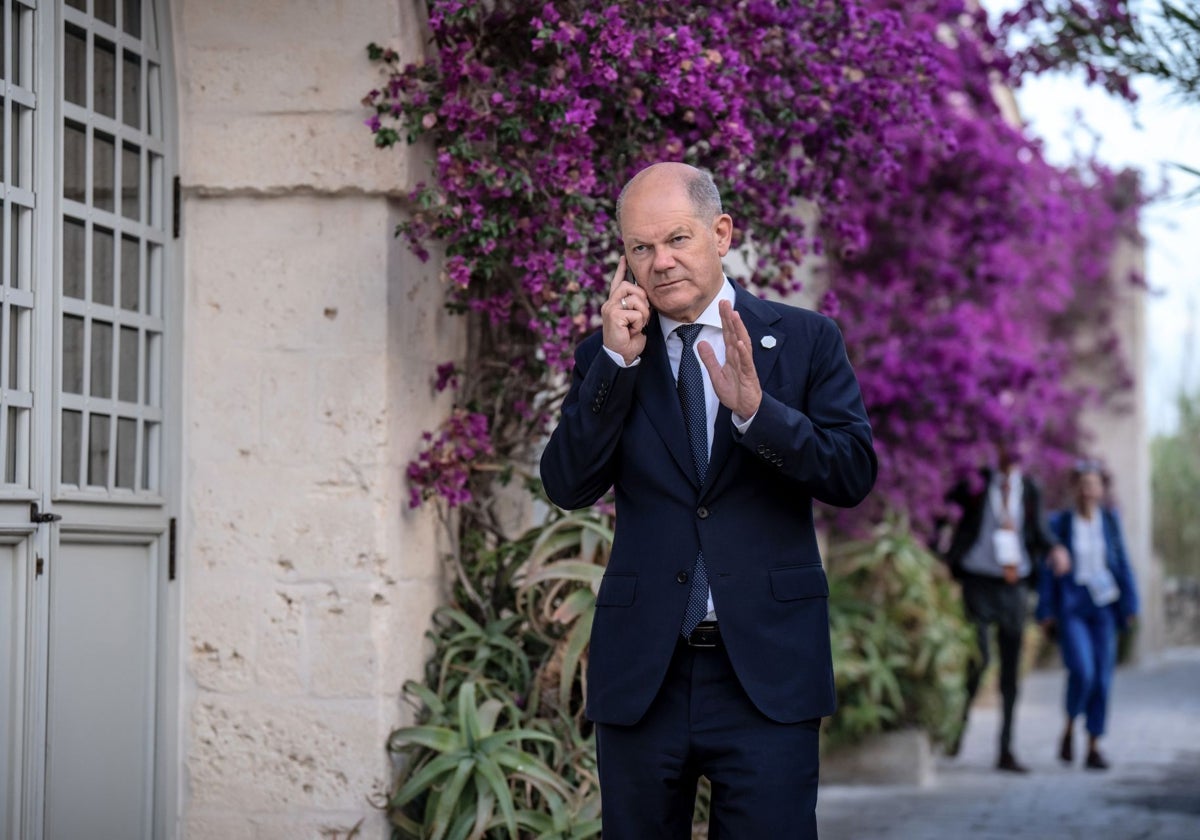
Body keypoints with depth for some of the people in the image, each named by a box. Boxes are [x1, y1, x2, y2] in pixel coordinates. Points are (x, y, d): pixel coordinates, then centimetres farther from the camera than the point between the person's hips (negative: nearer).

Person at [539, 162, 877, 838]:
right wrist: (617, 359, -11)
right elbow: (569, 486, -3)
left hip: (766, 666, -2)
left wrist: (755, 407, -21)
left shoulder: (806, 340, 3)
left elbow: (855, 473, -6)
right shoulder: (607, 357, 8)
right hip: (641, 673, 2)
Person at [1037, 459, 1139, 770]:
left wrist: (1129, 605, 0)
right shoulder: (1060, 523, -2)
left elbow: (1122, 563, 6)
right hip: (1071, 607, -3)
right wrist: (1046, 612, -4)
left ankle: (1093, 748, 8)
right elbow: (1049, 569, 0)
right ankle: (1069, 730, 5)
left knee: (1102, 677, -1)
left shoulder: (1110, 519, 4)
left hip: (1103, 607, 3)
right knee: (1082, 671, -19)